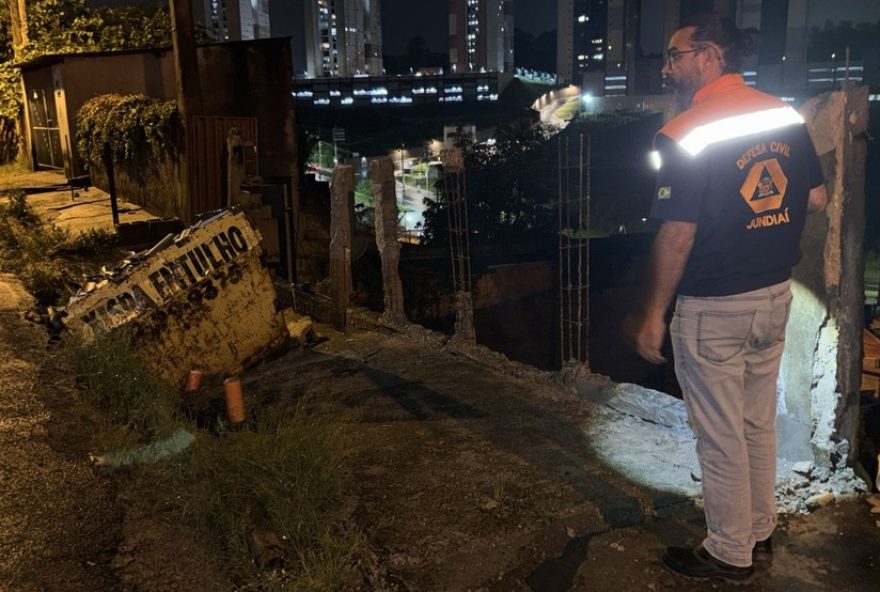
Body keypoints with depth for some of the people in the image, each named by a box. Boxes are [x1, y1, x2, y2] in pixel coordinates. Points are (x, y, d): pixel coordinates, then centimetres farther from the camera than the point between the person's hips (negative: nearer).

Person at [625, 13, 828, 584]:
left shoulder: (684, 134, -18)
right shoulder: (786, 115, 1)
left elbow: (677, 237, -20)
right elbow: (817, 199, 8)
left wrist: (653, 313, -11)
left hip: (713, 310, -7)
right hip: (776, 297, 7)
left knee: (721, 436, 8)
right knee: (760, 424, 21)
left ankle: (730, 554, 23)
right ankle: (760, 533, 37)